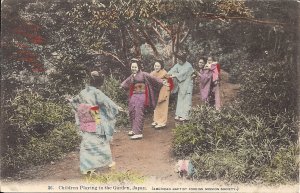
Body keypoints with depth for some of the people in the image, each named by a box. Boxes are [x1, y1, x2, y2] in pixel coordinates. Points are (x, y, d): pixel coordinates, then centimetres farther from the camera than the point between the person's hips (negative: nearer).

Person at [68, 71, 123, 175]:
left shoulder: (83, 93, 4)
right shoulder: (96, 92, -14)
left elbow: (76, 100, 24)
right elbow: (106, 101, -24)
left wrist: (71, 100, 46)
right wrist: (116, 107, -24)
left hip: (85, 123, 5)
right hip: (96, 123, -5)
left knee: (87, 143, 8)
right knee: (102, 141, 12)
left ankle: (86, 167, 9)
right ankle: (108, 161, 28)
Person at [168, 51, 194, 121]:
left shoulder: (188, 66, -16)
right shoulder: (178, 65, 4)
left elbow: (182, 73, -27)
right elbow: (173, 70, -10)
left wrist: (174, 76, -36)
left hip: (187, 85, -7)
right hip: (181, 85, 7)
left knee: (186, 99, -4)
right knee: (180, 99, 10)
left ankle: (185, 115, 0)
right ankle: (179, 114, 17)